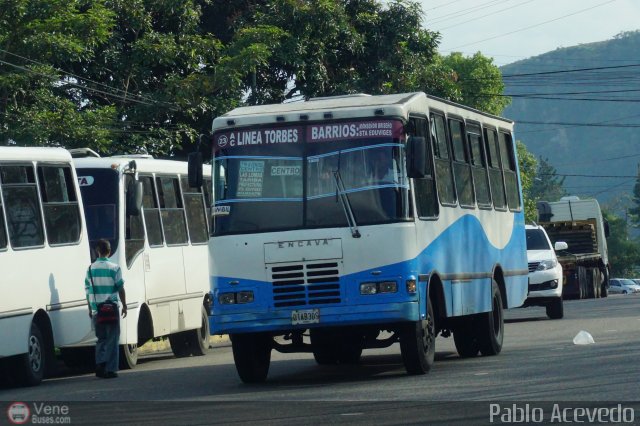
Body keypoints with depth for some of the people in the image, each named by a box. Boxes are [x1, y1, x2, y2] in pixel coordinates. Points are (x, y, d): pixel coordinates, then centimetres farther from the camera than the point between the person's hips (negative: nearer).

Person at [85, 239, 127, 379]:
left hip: (96, 310, 3)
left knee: (101, 338, 15)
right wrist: (124, 305, 8)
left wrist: (90, 309, 16)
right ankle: (110, 369, 0)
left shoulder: (91, 269, 3)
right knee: (112, 339, 3)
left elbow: (88, 290, 7)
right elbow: (120, 288, -3)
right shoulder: (114, 268, -7)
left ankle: (99, 364, 2)